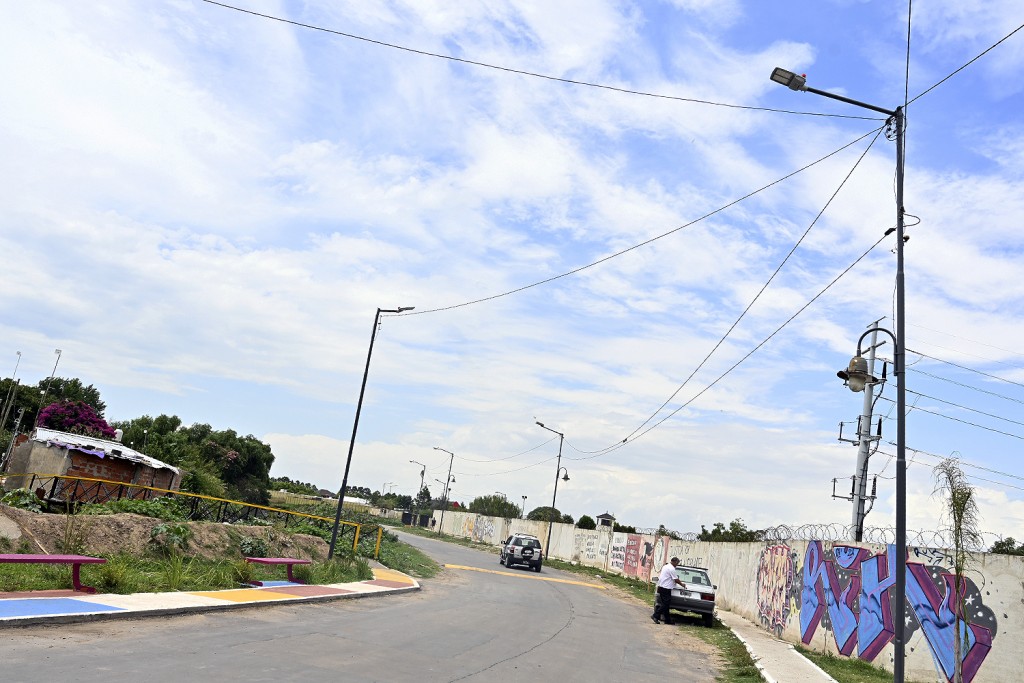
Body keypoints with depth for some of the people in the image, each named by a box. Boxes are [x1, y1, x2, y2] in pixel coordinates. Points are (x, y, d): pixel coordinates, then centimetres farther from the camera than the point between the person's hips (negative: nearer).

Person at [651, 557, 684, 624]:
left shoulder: (665, 566, 17)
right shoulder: (672, 569, -13)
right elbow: (676, 580, -11)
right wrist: (682, 584, 8)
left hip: (661, 587, 10)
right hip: (666, 588, -10)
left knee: (665, 604, 11)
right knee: (665, 604, -8)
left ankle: (667, 620, 14)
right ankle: (655, 616, -12)